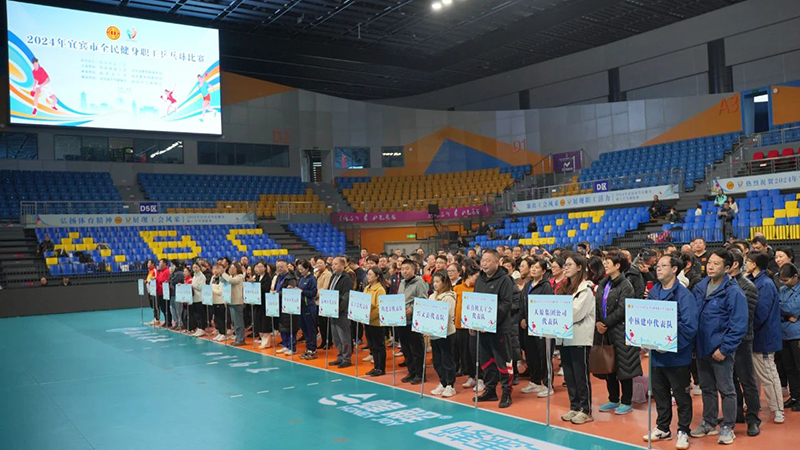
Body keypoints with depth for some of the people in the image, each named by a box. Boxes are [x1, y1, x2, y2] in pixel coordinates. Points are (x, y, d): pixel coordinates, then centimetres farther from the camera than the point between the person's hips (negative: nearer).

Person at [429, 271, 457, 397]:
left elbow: (447, 316, -18)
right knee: (437, 361, 13)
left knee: (447, 361, 1)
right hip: (433, 333, 7)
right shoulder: (432, 297, 12)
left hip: (446, 333, -7)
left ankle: (450, 386, 11)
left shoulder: (449, 297, -10)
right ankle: (442, 384, 24)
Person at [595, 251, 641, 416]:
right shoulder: (603, 284, 11)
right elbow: (596, 306, 8)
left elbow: (621, 310, -18)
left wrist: (605, 323, -14)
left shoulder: (625, 286, -11)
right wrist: (597, 322, -7)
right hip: (605, 333, 7)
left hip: (621, 332, -7)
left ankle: (626, 402, 14)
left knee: (623, 367, 2)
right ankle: (613, 400, 26)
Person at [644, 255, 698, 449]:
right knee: (659, 393, 16)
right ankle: (663, 428, 30)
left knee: (681, 395, 8)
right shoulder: (653, 293, 6)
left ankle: (683, 431, 22)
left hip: (677, 355, -6)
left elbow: (690, 325, -19)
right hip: (656, 353, 6)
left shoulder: (683, 294, -13)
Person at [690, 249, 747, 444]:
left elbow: (739, 326, -17)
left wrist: (724, 349, -18)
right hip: (702, 348, 6)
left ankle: (728, 428, 20)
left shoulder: (733, 292, -14)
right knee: (707, 388, 18)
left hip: (721, 351, -6)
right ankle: (709, 423, 31)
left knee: (726, 390, 7)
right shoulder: (700, 288, 5)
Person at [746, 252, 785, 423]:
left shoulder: (765, 284, -20)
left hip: (763, 337, -9)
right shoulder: (754, 282, 8)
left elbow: (760, 314, -23)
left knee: (768, 375, 0)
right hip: (755, 337, 9)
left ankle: (778, 410, 11)